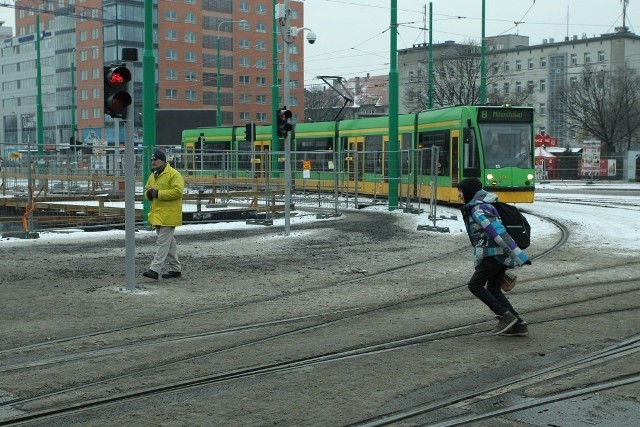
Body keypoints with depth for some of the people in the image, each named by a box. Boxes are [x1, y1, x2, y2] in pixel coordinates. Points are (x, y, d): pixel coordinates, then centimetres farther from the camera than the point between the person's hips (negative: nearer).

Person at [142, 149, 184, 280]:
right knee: (169, 242, 14)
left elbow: (177, 191, -21)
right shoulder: (153, 176, 16)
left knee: (163, 242, -10)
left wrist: (158, 193, -20)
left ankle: (155, 269, -13)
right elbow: (147, 189, 24)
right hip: (157, 215, 9)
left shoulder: (174, 174, -11)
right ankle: (175, 269, 22)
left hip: (168, 215, -9)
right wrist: (149, 193, -2)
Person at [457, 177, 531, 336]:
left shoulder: (478, 210, -15)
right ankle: (518, 325, 8)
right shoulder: (482, 205, 18)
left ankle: (505, 316, -7)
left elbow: (498, 232, -23)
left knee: (475, 285, -2)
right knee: (493, 289, 13)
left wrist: (519, 255, -28)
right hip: (501, 255, 10)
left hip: (494, 254, -10)